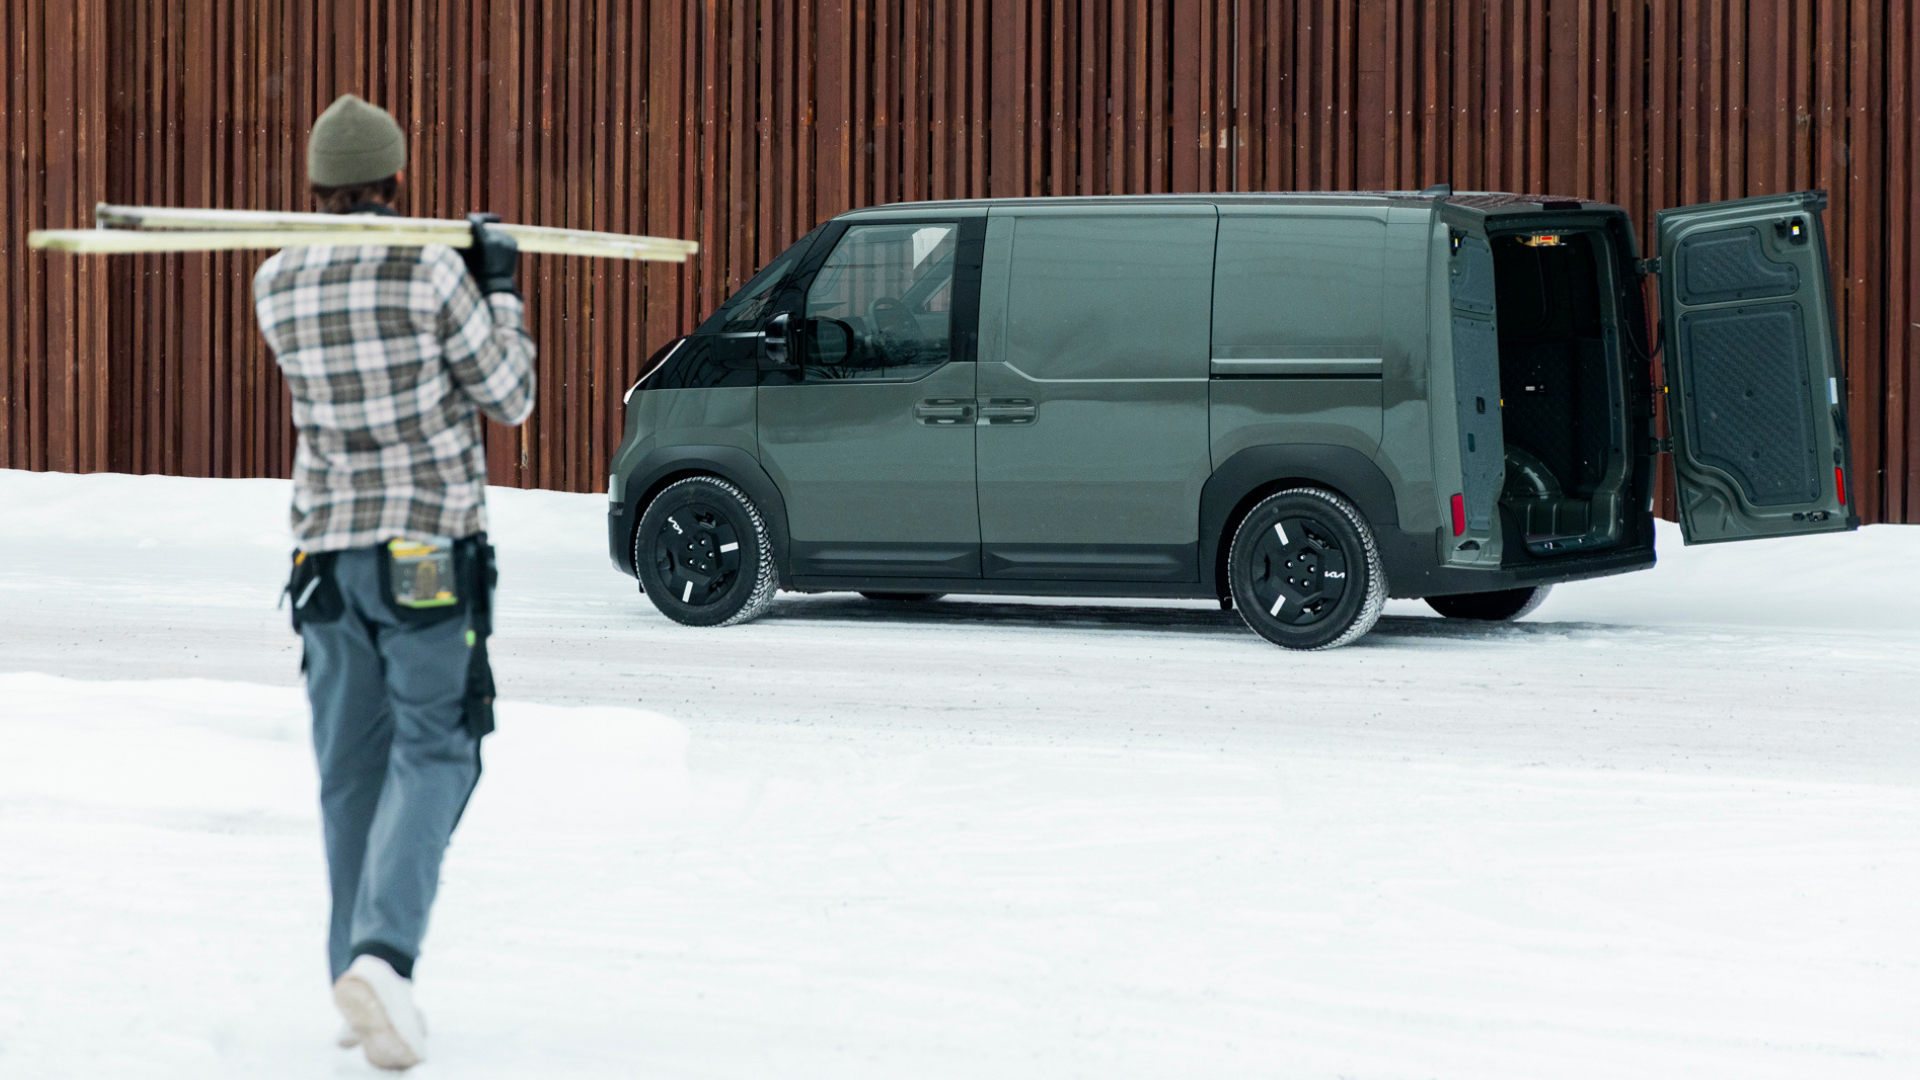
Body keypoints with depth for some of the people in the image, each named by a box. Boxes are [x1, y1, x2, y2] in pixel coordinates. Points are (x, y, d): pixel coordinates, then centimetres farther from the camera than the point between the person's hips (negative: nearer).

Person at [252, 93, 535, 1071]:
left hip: (328, 550, 4)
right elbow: (509, 400, -4)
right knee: (431, 753, -1)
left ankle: (358, 980, 16)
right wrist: (500, 285, 7)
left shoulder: (274, 286, 2)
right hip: (429, 554, -4)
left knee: (350, 767, 12)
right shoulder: (433, 272, -12)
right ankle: (382, 955, -20)